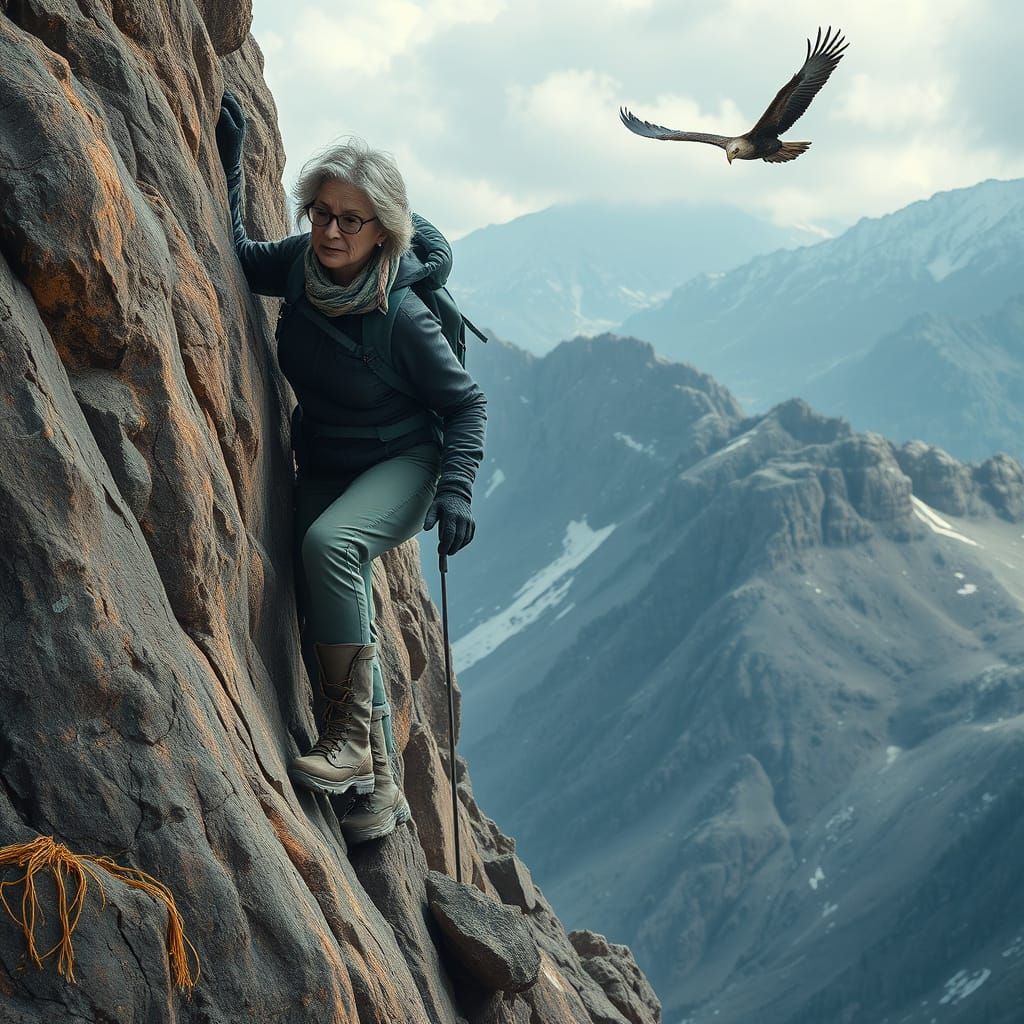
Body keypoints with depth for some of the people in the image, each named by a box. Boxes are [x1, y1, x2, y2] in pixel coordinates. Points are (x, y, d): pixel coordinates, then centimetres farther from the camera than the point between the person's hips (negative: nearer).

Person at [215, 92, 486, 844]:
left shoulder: (402, 317, -24)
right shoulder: (301, 266, -10)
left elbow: (466, 404, -12)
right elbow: (237, 256, 9)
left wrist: (456, 492, -22)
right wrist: (229, 159, -1)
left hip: (403, 463, -6)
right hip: (324, 466, 6)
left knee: (329, 544, -34)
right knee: (336, 621, 0)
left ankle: (355, 737, -27)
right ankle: (379, 787, 13)